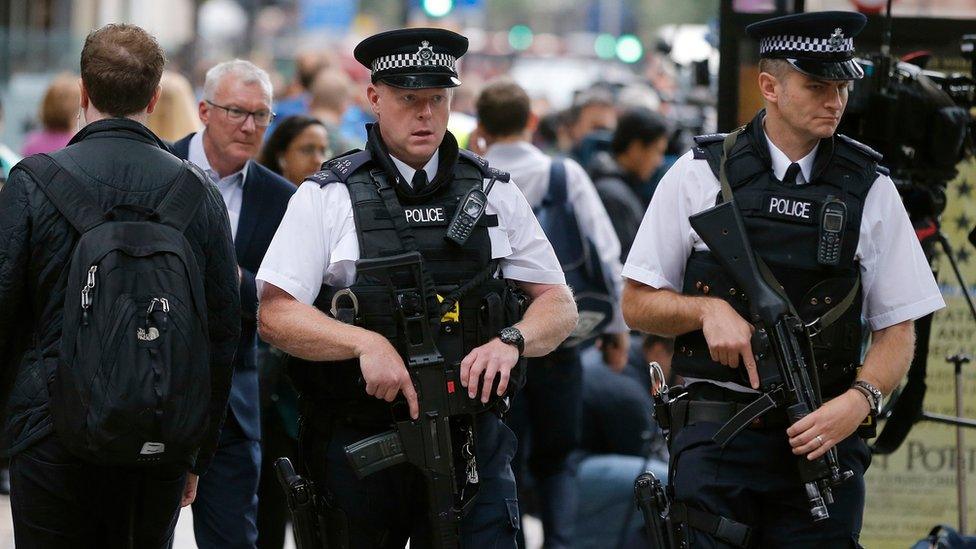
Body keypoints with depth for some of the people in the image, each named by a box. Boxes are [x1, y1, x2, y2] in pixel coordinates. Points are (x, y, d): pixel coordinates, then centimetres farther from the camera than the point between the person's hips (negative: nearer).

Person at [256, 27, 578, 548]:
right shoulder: (327, 197, 2)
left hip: (472, 441, 1)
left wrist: (510, 342, -11)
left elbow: (559, 307, 11)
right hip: (359, 440, -1)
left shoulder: (494, 193, 10)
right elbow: (275, 315, -5)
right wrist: (366, 343, -20)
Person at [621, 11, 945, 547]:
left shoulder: (869, 189, 6)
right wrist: (707, 309, -12)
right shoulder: (700, 175, 3)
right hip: (715, 437, -1)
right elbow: (637, 304, 7)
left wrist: (858, 402, -12)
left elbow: (896, 331, 7)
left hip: (822, 438, 1)